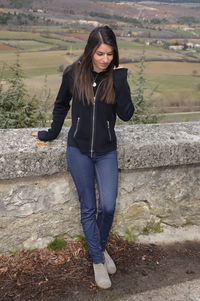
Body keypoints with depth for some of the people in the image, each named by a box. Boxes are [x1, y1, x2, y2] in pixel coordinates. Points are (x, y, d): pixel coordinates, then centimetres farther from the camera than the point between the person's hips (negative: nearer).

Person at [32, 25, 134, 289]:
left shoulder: (116, 76, -5)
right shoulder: (74, 73, -7)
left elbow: (126, 114, -14)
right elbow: (61, 105, 9)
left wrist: (120, 80, -19)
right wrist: (52, 133, 12)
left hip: (106, 152, 1)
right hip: (78, 150, 0)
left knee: (108, 206, -4)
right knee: (88, 208, 7)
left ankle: (101, 247, 27)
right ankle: (98, 260, 24)